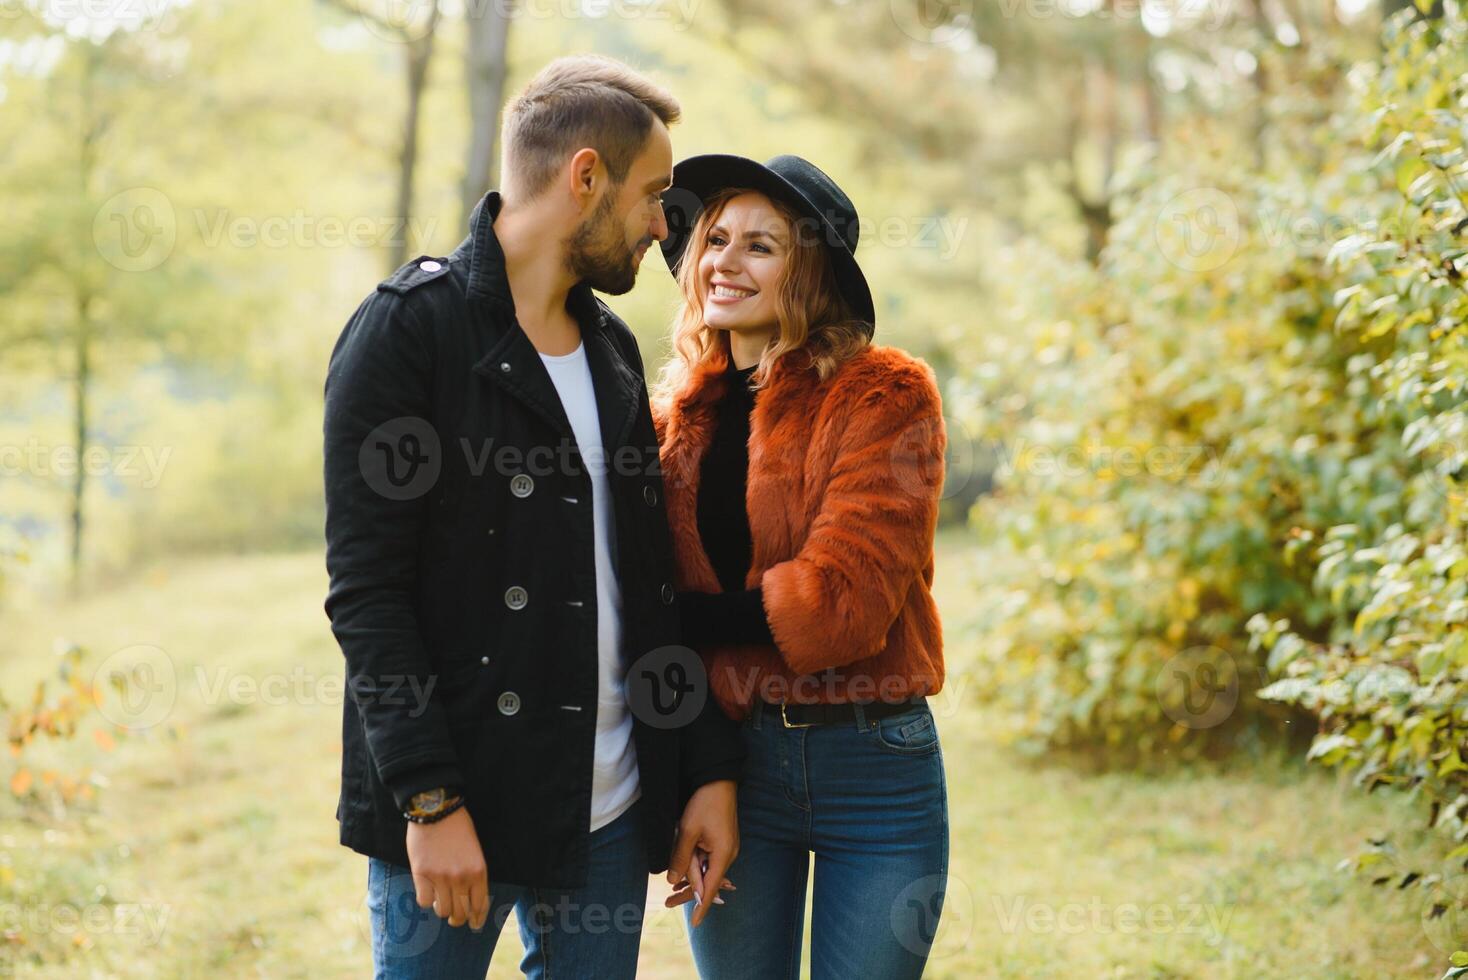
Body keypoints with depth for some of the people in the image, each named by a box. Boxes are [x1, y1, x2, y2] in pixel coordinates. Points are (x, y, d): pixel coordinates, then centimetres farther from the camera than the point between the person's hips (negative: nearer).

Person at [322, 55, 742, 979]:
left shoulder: (612, 348, 14)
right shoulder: (408, 330, -8)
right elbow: (365, 590, -13)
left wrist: (711, 766, 8)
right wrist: (429, 801, -18)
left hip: (609, 806, 6)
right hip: (454, 802, -6)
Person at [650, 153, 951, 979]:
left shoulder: (886, 398, -8)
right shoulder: (679, 412, 6)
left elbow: (843, 598, -18)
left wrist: (686, 619, -9)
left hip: (873, 766, -4)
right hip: (726, 757, 4)